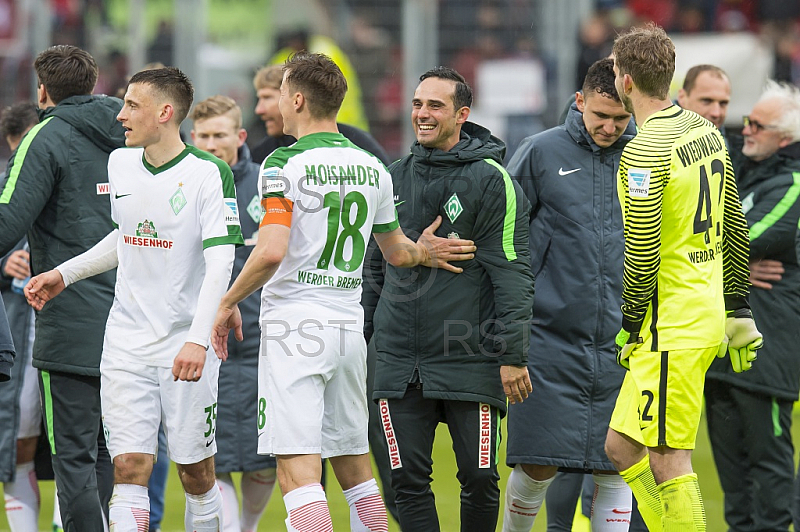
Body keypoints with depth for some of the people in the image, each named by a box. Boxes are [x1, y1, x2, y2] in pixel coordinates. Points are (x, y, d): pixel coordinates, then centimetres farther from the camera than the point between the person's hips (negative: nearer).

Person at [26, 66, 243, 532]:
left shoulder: (210, 174, -11)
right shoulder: (120, 164, 8)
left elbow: (219, 263, -17)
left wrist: (198, 339, -27)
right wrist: (64, 274, 20)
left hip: (186, 349, -4)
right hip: (127, 344, 4)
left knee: (197, 472, 3)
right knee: (130, 468, -6)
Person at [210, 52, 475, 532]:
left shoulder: (284, 164, -10)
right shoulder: (372, 168, 10)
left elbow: (271, 253, -19)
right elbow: (397, 251, 22)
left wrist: (228, 303, -6)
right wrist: (421, 252, 42)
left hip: (295, 327, -6)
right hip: (349, 325, 6)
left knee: (298, 472, -10)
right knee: (354, 464, 16)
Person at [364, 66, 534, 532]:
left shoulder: (491, 180, -5)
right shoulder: (397, 178, 12)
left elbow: (513, 274, -8)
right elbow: (375, 266, 22)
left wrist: (513, 354, -13)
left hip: (469, 360, -5)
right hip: (399, 360, 5)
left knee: (479, 477, 0)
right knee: (409, 478, 1)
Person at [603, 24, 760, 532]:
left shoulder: (646, 151, -16)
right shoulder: (706, 130, 11)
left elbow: (642, 252, -18)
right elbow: (736, 227, 17)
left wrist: (631, 326, -7)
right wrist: (739, 309, 22)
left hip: (671, 331, -9)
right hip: (709, 318, 9)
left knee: (669, 461, -6)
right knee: (621, 446, 14)